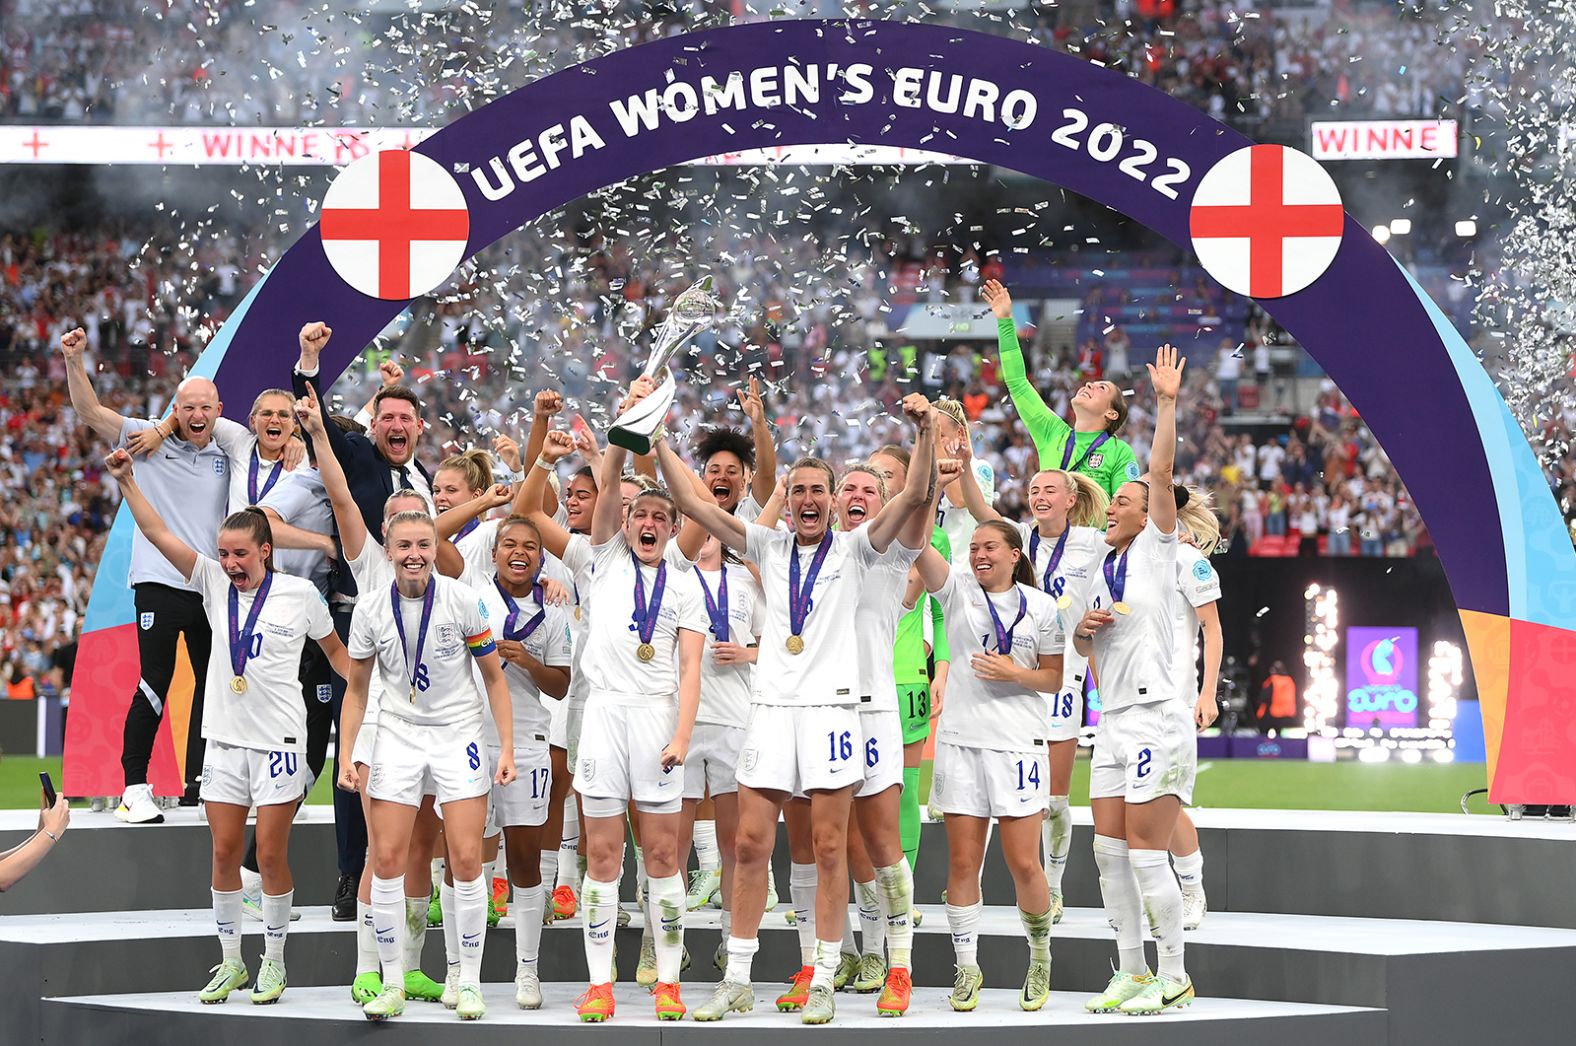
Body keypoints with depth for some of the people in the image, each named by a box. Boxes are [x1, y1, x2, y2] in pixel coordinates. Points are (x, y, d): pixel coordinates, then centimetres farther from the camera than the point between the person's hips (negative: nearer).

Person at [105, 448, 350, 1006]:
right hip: (223, 739, 3)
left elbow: (335, 650, 10)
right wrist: (125, 480, -11)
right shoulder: (215, 583, 3)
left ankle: (274, 960, 11)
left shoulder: (300, 594, -4)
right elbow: (157, 532, -2)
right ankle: (230, 962, 16)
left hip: (278, 741, -3)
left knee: (271, 855, -2)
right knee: (224, 852, 5)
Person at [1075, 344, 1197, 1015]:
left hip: (1156, 720, -8)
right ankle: (1132, 971, 13)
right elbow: (1082, 641, 27)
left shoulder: (1156, 550, -2)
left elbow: (1162, 473, -13)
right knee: (1109, 851, 6)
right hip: (1113, 723, 8)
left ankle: (1174, 977, -1)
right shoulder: (1102, 569, 17)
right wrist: (1083, 626, 5)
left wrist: (1167, 404, -19)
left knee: (1146, 852, -8)